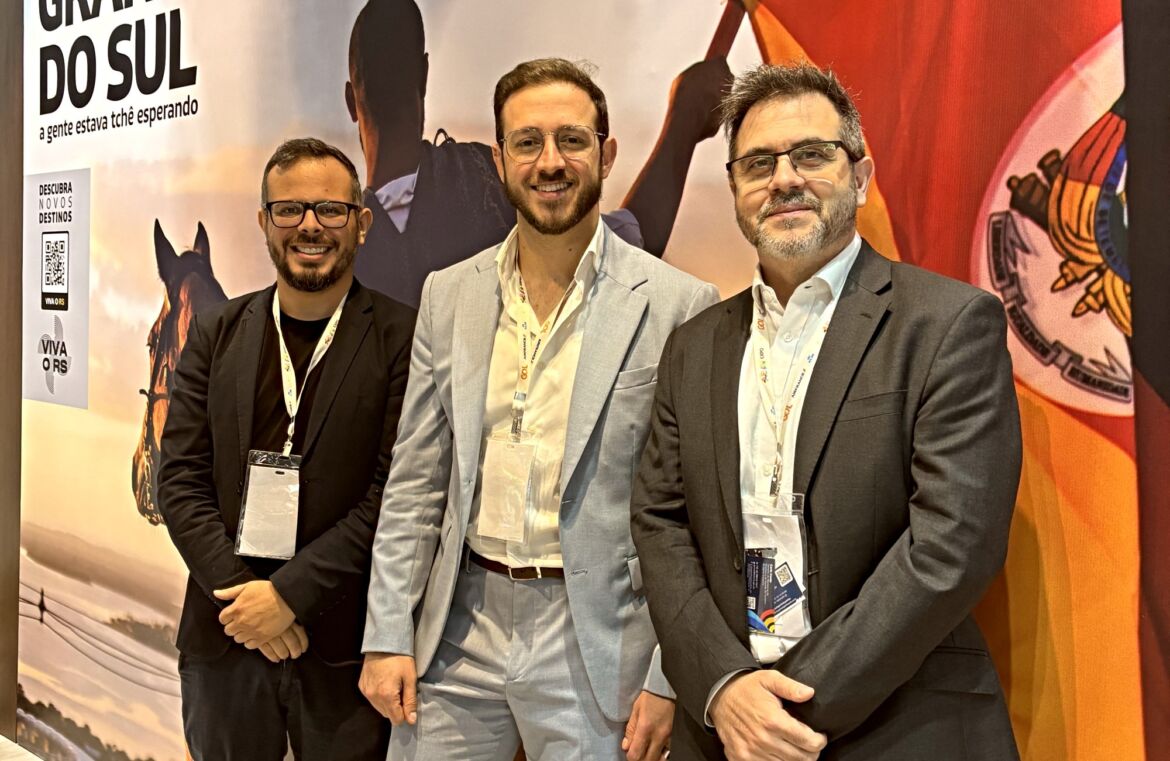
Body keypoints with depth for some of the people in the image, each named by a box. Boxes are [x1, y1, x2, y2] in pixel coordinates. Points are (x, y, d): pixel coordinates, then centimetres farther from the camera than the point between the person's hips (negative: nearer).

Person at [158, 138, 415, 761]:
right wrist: (238, 594, -9)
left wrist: (289, 594, -14)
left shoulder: (403, 339, -6)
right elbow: (181, 476, 2)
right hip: (223, 638, 3)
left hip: (344, 644, -3)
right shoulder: (217, 333, 6)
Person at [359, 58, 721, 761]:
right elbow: (416, 483, 8)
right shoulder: (450, 295, 5)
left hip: (596, 643, -3)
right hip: (458, 630, 3)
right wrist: (387, 637, 3)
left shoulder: (679, 306, -8)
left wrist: (670, 678, -8)